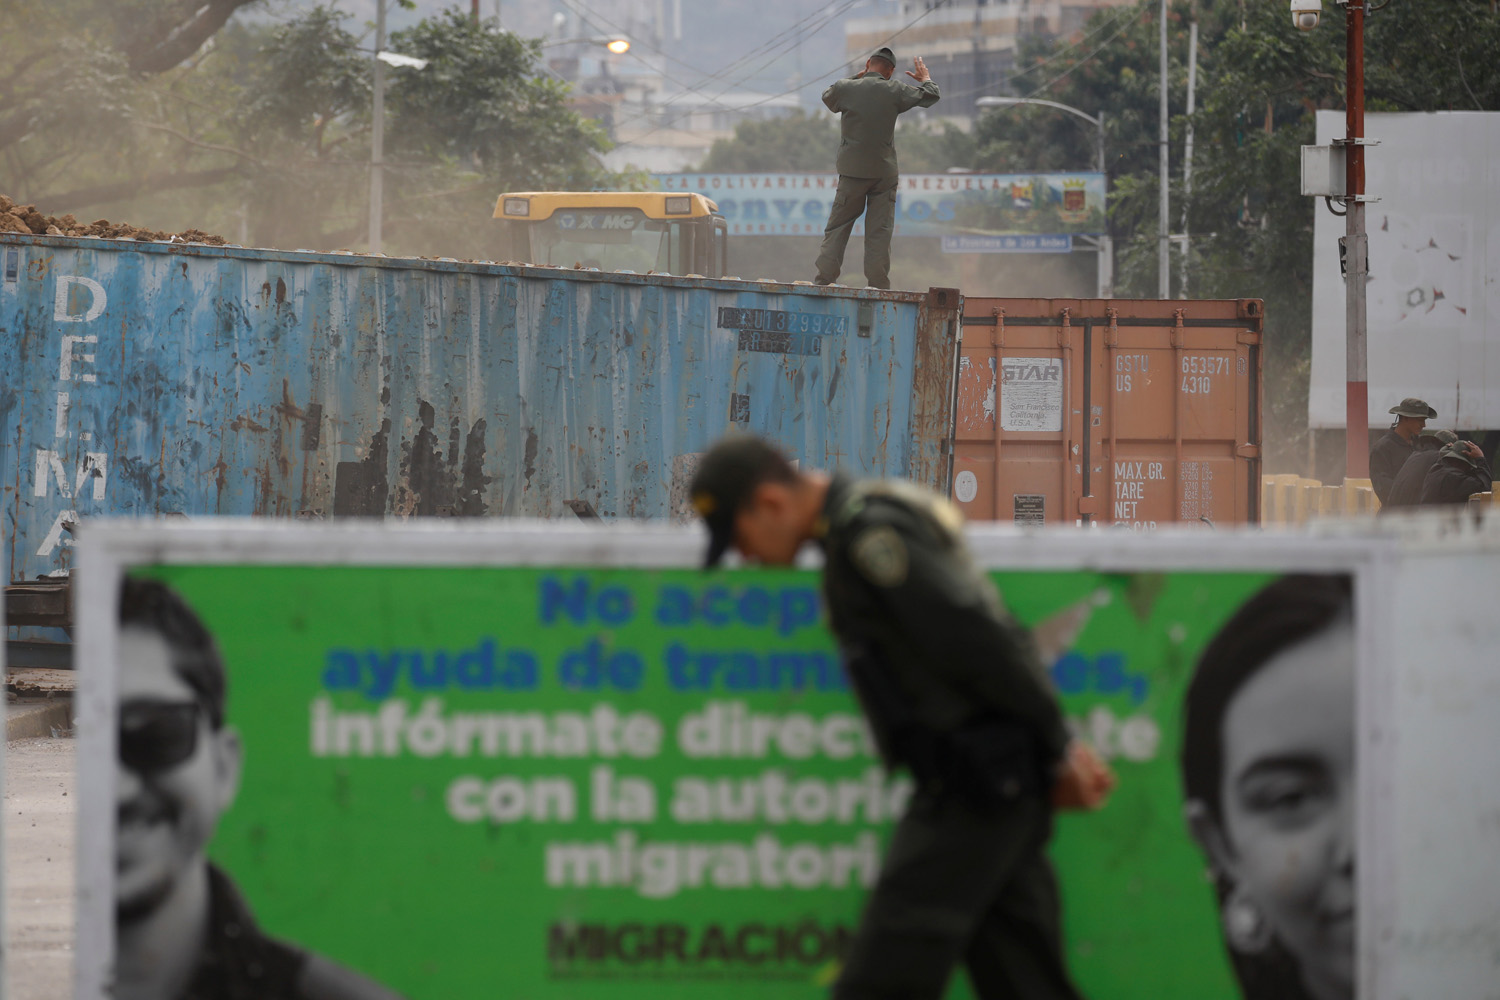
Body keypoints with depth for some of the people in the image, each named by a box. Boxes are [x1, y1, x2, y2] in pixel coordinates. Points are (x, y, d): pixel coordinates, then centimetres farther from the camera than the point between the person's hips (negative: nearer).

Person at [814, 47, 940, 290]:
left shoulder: (844, 88, -4)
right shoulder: (893, 91, -6)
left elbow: (827, 97, 19)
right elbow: (930, 95, 4)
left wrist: (858, 77, 22)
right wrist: (925, 78, 25)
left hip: (852, 170, 0)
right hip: (884, 172, 0)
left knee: (837, 227, 7)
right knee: (879, 230, 2)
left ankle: (824, 279, 2)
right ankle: (877, 284, -1)